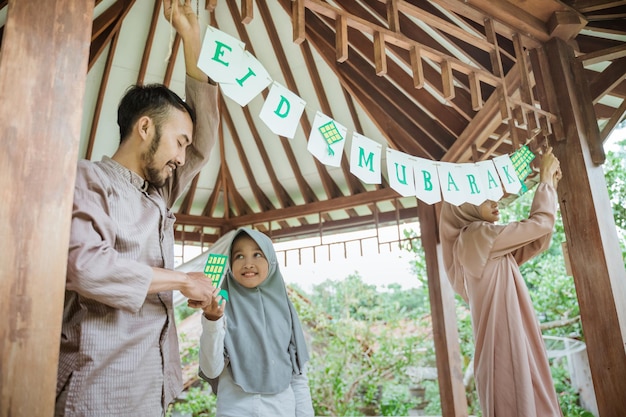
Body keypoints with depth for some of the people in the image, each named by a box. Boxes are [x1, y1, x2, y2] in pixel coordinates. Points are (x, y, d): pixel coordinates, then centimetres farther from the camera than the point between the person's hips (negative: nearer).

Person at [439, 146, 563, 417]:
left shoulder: (488, 246, 18)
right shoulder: (478, 237, -10)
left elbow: (537, 240, 19)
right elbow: (541, 223, -8)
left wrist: (551, 187, 16)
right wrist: (545, 178, 7)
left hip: (510, 340, 10)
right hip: (505, 342, -10)